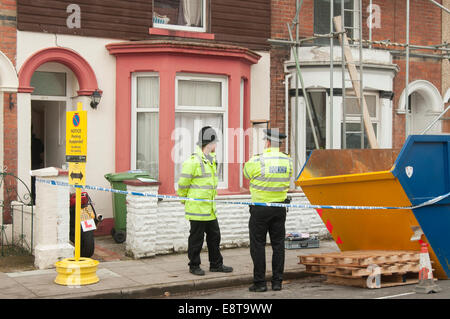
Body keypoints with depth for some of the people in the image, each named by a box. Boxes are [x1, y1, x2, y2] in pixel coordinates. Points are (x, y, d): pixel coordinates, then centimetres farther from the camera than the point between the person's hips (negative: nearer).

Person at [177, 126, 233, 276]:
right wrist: (184, 200, 0)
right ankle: (194, 265, 15)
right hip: (197, 209, -9)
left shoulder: (211, 160, 12)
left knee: (214, 236, 14)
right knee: (196, 238, 2)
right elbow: (182, 184, -12)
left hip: (210, 209, 9)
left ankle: (216, 264, 26)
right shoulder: (193, 161, -17)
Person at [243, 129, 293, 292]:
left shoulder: (258, 161, -15)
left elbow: (246, 172, 4)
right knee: (278, 244, 10)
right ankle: (277, 281, 13)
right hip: (280, 208, 4)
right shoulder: (287, 161, 0)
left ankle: (260, 282, 5)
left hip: (260, 208, -4)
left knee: (258, 245, 4)